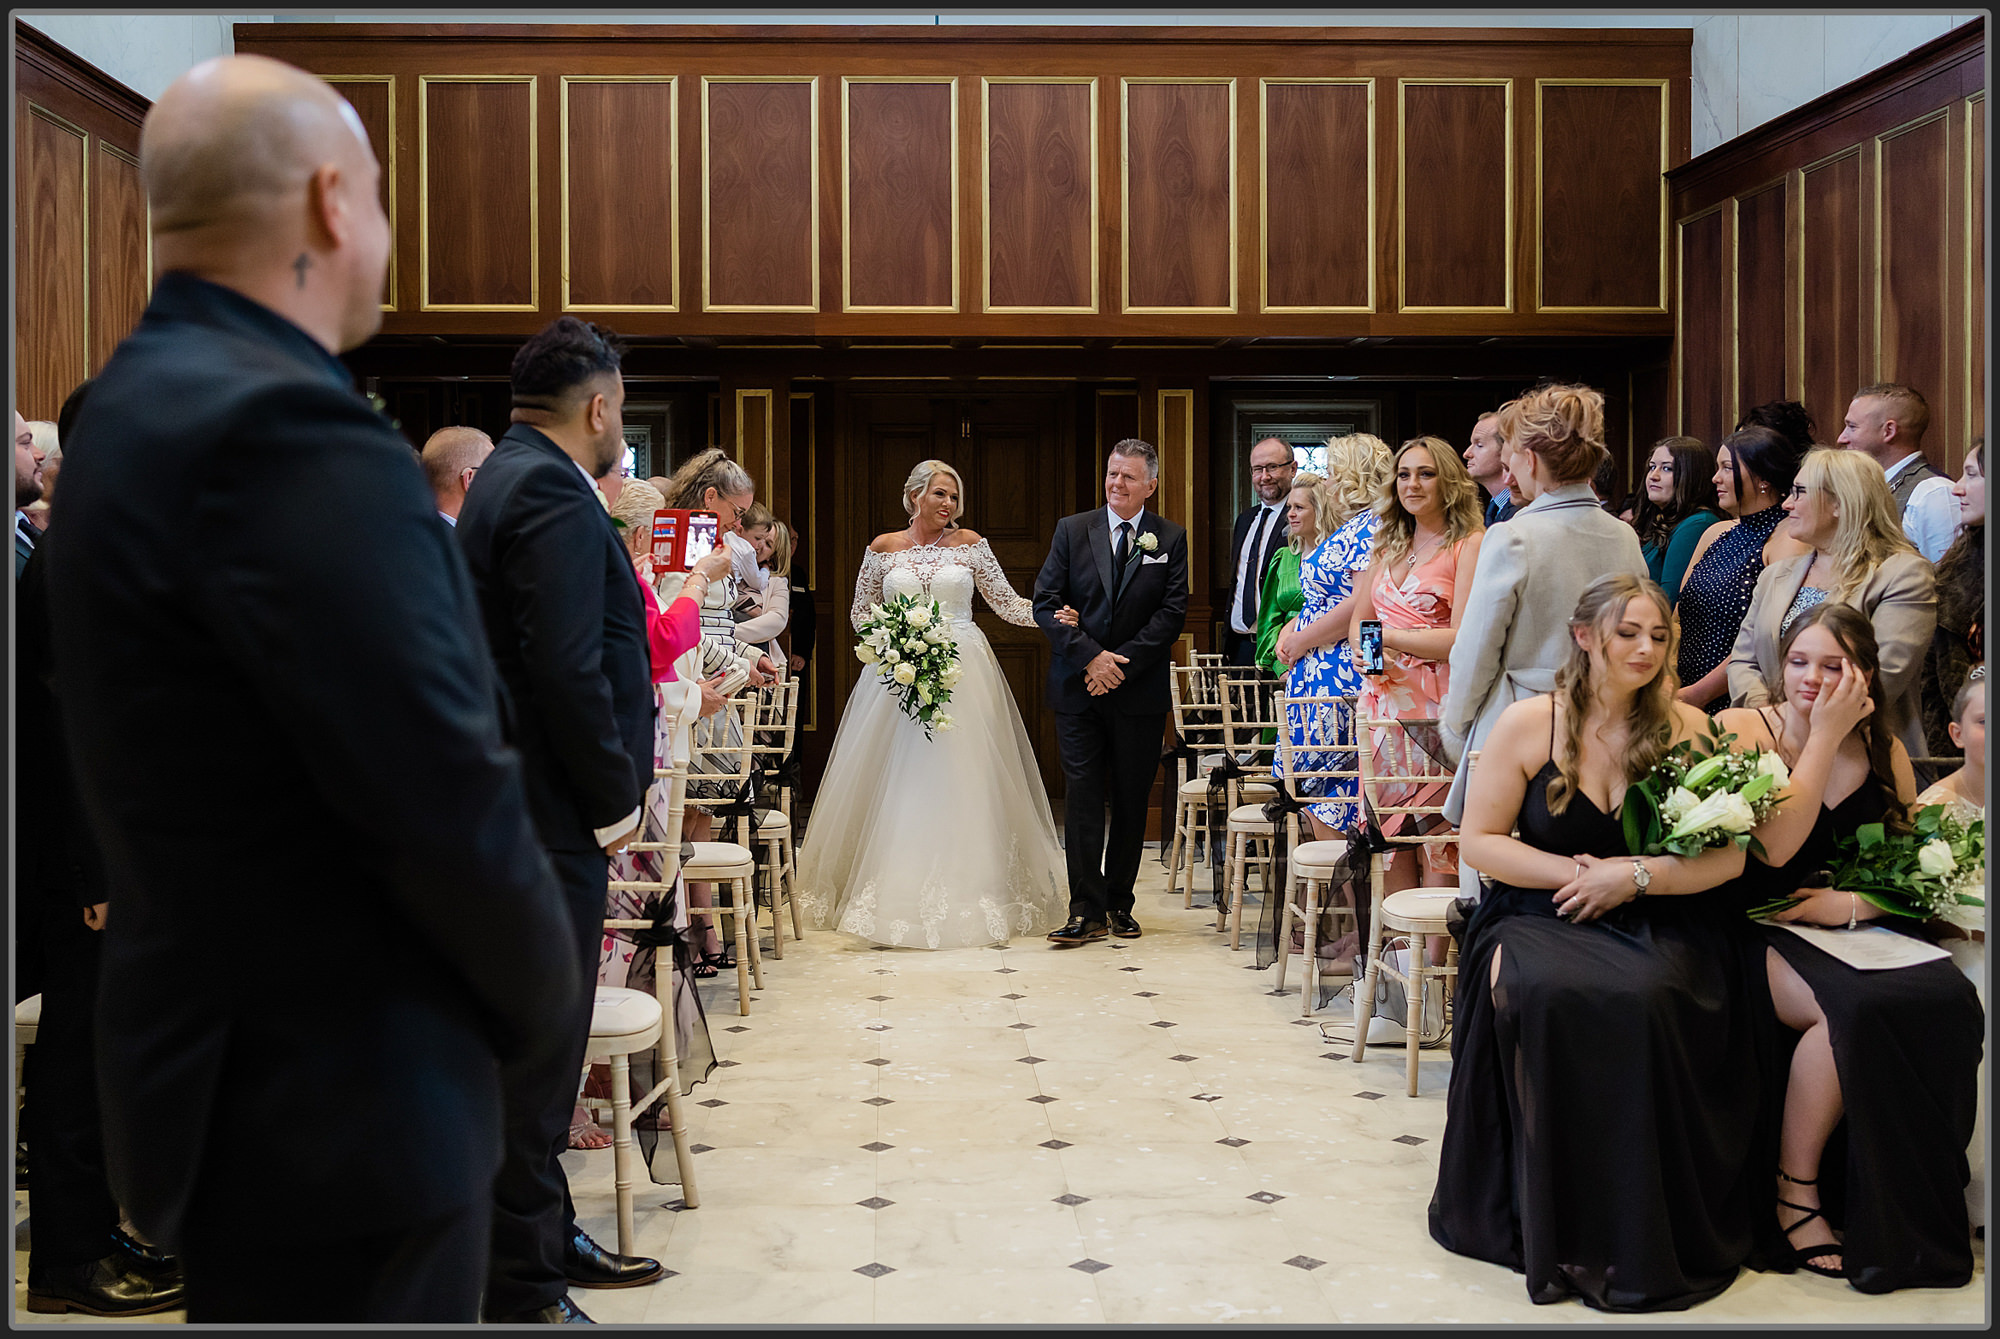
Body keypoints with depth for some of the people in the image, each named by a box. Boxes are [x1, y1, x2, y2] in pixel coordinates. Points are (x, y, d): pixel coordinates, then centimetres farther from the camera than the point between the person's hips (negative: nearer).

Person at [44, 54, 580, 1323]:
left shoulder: (142, 404, 8)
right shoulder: (283, 428, -23)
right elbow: (448, 797, -24)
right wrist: (540, 995, -6)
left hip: (242, 1056, 10)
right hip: (339, 1096, -10)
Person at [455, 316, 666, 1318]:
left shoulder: (509, 478, 15)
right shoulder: (554, 495, -17)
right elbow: (571, 671, -24)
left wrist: (609, 787, 15)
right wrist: (615, 797, -14)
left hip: (529, 809, 10)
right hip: (554, 819, -10)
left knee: (540, 1038, 18)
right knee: (540, 1041, -1)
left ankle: (542, 1236, 31)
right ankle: (524, 1288, 9)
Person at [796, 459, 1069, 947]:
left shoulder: (969, 544, 6)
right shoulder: (883, 549, 7)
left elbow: (1007, 602, 6)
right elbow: (860, 612, 13)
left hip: (962, 673, 0)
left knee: (962, 783, -2)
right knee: (899, 784, -2)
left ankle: (969, 895, 5)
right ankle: (897, 900, 4)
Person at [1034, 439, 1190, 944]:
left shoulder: (1171, 539, 4)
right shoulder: (1072, 531, 4)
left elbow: (1173, 613, -4)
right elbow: (1045, 603, -2)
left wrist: (1121, 663, -13)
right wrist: (1090, 656, -13)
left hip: (1140, 690, 0)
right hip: (1077, 689, 0)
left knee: (1131, 800, 8)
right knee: (1083, 798, -3)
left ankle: (1120, 903, 19)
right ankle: (1088, 911, -1)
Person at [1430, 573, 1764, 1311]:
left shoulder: (1687, 729, 4)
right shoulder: (1529, 723, 2)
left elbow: (1728, 856, 1)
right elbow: (1479, 841, 2)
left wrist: (1635, 874, -13)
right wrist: (1575, 871, -9)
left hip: (1657, 923, 0)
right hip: (1542, 915, 0)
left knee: (1642, 998, -32)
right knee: (1542, 992, -33)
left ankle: (1642, 1232, -15)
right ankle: (1553, 1224, -16)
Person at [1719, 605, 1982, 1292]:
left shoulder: (1885, 753, 11)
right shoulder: (1742, 729, -3)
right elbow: (1775, 848, -16)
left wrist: (1855, 903, -7)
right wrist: (1824, 738, -14)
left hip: (1857, 927, 5)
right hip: (1761, 928, -4)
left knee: (1949, 1001, -25)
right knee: (1855, 1006, -33)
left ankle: (1909, 1206, -8)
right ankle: (1795, 1191, -13)